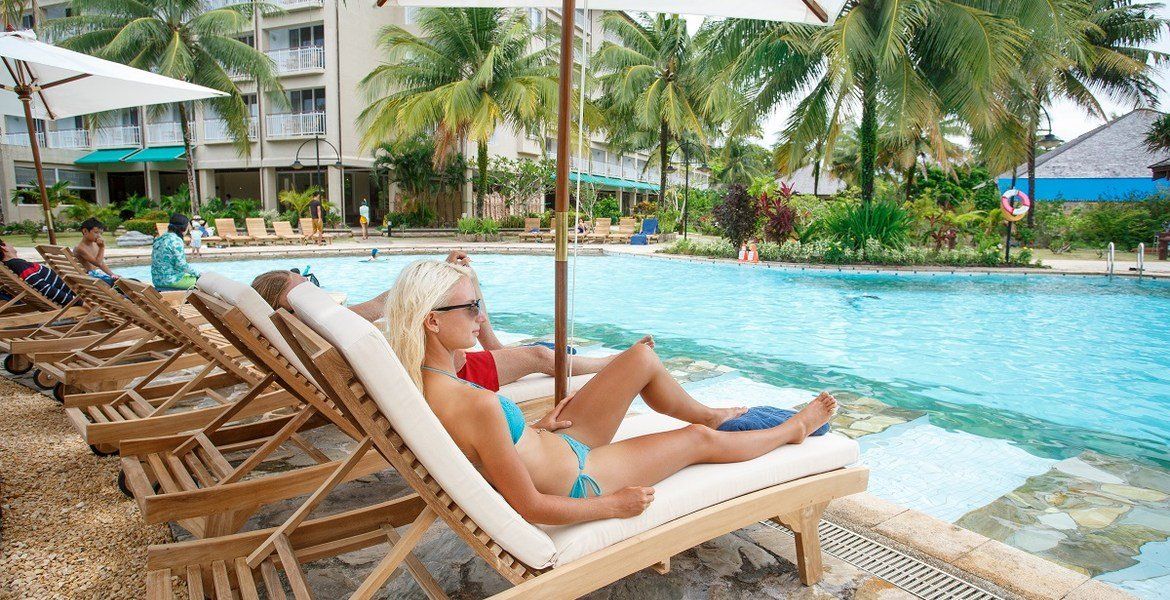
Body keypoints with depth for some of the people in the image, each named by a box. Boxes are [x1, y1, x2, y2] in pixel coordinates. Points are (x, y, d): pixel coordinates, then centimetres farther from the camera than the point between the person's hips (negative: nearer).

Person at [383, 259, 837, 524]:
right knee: (699, 440, 9)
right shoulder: (479, 406, -39)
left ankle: (707, 413, 36)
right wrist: (616, 505, -16)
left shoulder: (424, 386, -10)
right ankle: (793, 430, 39)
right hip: (576, 483, -8)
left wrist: (537, 429, 8)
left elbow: (477, 446, 6)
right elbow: (530, 507, -29)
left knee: (643, 357, 8)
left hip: (555, 444, 8)